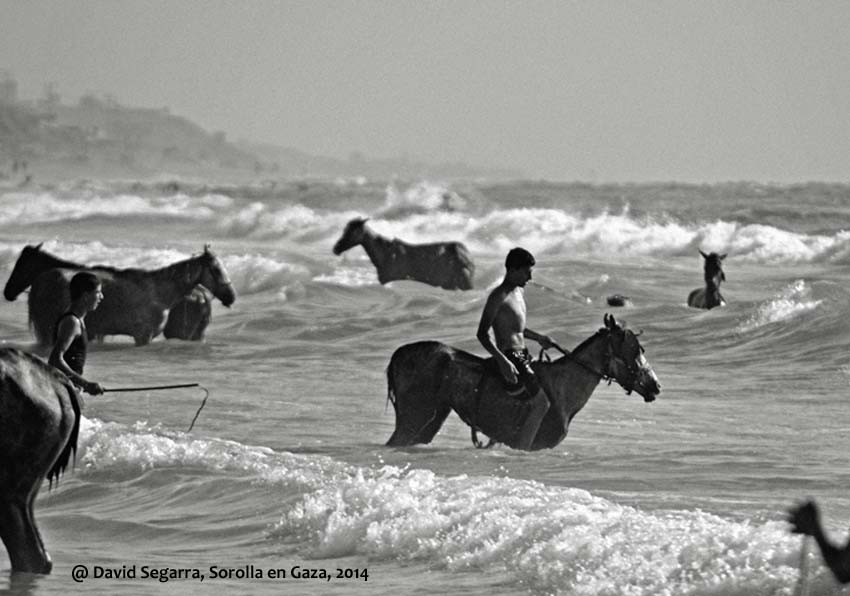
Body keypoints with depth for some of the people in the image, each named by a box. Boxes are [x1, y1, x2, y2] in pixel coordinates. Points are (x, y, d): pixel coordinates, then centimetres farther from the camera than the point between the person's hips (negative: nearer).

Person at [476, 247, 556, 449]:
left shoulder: (519, 292, 14)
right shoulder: (499, 296, -14)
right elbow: (482, 334, -20)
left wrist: (538, 338, 22)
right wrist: (503, 361, -29)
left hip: (523, 355, 10)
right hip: (509, 357, -10)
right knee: (541, 402, -20)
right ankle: (520, 452, -19)